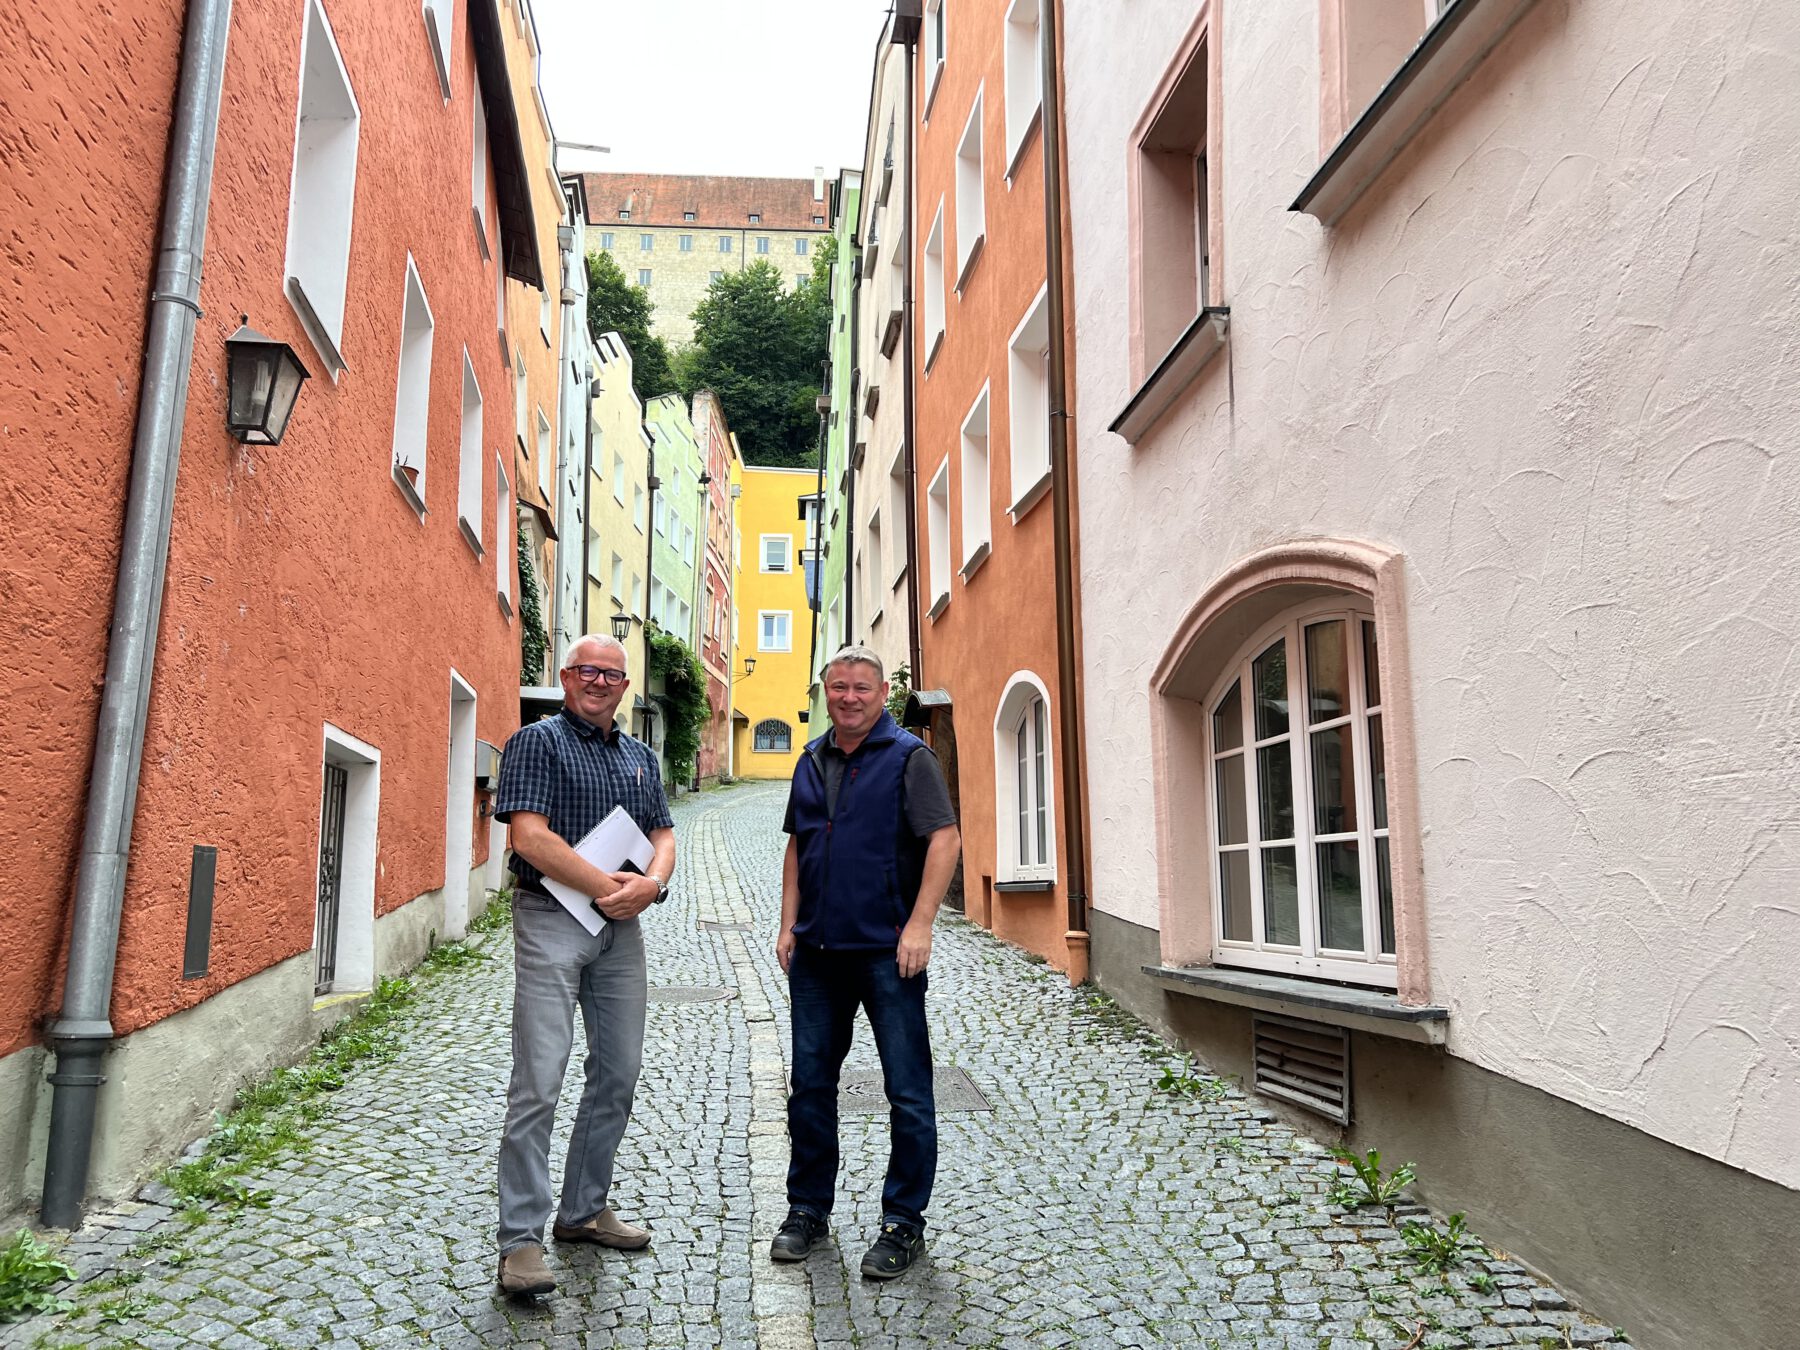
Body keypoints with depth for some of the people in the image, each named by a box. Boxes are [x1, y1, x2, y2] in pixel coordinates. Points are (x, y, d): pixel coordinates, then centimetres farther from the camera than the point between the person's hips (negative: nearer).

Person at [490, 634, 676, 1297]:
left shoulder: (640, 757, 16)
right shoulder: (537, 742, -4)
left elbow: (663, 835, 13)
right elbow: (530, 835, -15)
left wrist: (652, 882, -9)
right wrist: (604, 887, -16)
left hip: (620, 925, 7)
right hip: (551, 919, -7)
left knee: (618, 1076, 11)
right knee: (538, 1081, -8)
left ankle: (583, 1210, 26)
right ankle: (521, 1238, 1)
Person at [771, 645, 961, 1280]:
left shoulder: (909, 757, -5)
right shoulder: (812, 761, 13)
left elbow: (945, 839, -12)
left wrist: (919, 925, -19)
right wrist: (789, 924, 10)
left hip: (887, 951, -5)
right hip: (817, 950, 6)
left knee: (908, 1091, 2)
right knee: (810, 1084, 12)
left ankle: (903, 1223, 16)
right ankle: (808, 1209, 27)